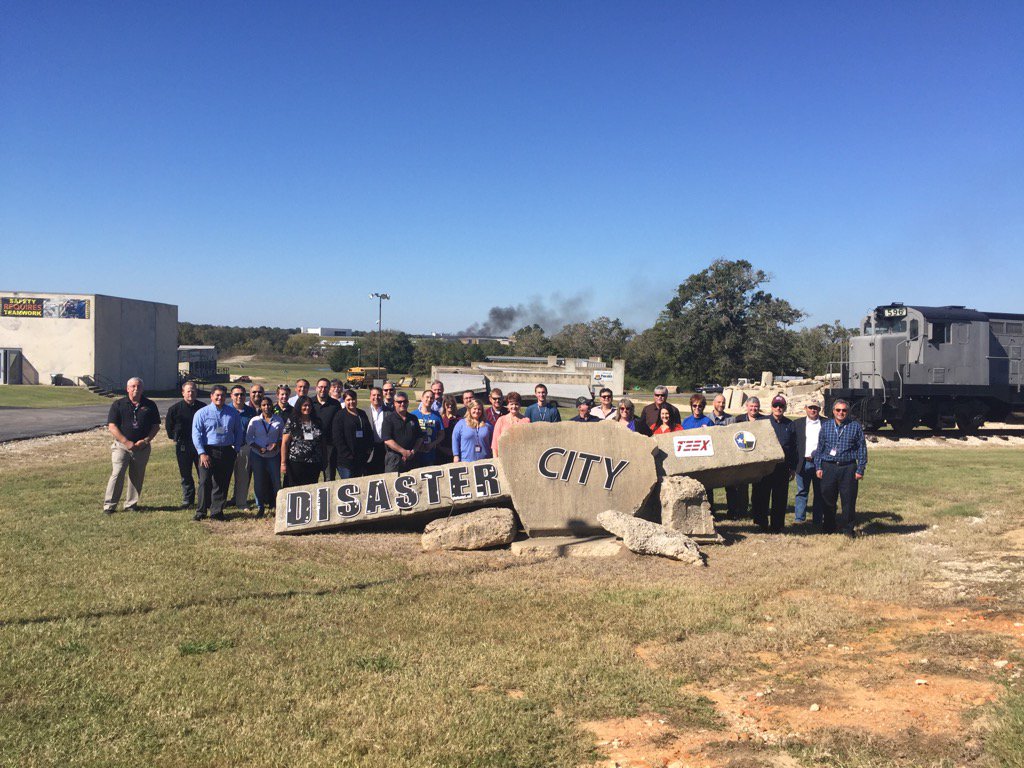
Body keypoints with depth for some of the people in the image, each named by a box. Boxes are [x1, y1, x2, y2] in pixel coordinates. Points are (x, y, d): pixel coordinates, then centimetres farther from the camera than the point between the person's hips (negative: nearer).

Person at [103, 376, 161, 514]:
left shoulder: (150, 405, 7)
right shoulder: (118, 404, 1)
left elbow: (156, 426, 8)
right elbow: (112, 426, -5)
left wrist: (146, 440, -8)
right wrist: (127, 442, -13)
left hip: (142, 447, 3)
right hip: (121, 446, -2)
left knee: (137, 476, 7)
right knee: (117, 473, -11)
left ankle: (131, 504, 17)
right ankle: (109, 505, -6)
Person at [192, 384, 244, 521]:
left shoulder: (233, 413, 8)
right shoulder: (202, 413, 0)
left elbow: (239, 432, 15)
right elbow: (196, 434, -3)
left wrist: (236, 449, 5)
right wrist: (202, 453, -11)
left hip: (227, 452, 2)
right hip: (208, 451, -2)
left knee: (222, 483, 7)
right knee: (205, 482, -4)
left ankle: (216, 512, 16)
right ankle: (201, 512, 5)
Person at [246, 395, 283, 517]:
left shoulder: (278, 420, 1)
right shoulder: (255, 421, 0)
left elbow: (283, 436, 9)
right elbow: (248, 438, 2)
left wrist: (277, 444, -11)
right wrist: (259, 448, -13)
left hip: (274, 455, 0)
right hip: (257, 455, 0)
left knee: (276, 481, 0)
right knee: (259, 481, 2)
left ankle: (277, 505, 14)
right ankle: (260, 507, 12)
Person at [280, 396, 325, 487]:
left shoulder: (317, 422, 10)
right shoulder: (292, 422, 1)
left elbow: (322, 443, 13)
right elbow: (284, 443, -1)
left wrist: (323, 462, 8)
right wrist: (283, 463, -7)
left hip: (314, 464, 3)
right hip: (296, 462, -3)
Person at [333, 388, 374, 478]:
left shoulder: (362, 414, 16)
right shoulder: (340, 415, -1)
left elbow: (370, 432, 19)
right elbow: (338, 438, -8)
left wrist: (369, 449, 5)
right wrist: (347, 454, -15)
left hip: (362, 459, 5)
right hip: (346, 460, -5)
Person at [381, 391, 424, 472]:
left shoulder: (413, 419, 14)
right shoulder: (389, 419, 0)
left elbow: (420, 438, 13)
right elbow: (387, 440, -9)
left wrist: (413, 451, -5)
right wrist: (404, 451, -13)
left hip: (411, 459, 4)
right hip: (394, 458, -4)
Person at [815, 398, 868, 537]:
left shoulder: (856, 427, 4)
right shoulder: (825, 426, 10)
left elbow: (862, 449, 5)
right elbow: (820, 448, 13)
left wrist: (860, 470, -1)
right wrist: (818, 467, 6)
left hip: (848, 468, -2)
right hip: (828, 467, 2)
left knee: (848, 500, 0)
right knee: (827, 500, 5)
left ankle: (849, 529, 11)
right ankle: (828, 527, 18)